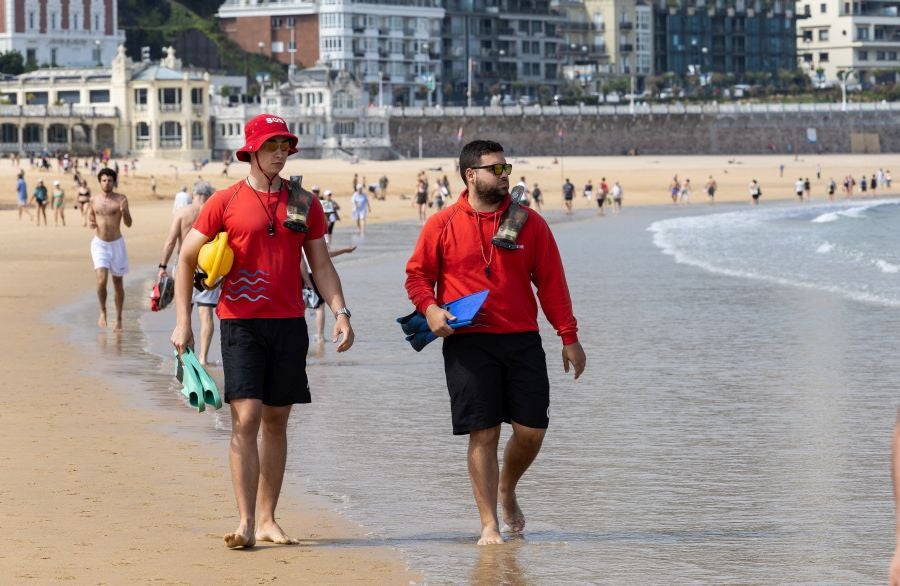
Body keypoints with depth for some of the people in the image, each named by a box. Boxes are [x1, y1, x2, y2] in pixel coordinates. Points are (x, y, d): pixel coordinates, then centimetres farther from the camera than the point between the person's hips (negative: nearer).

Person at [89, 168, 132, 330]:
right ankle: (102, 311, 7)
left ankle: (118, 319, 21)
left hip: (117, 244, 0)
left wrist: (124, 211, -28)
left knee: (118, 282, 9)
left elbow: (128, 224, -9)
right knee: (102, 279, -17)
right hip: (99, 244, 1)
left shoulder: (121, 199, -6)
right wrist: (90, 223, -4)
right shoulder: (94, 199, 2)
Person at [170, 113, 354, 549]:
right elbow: (186, 258, 2)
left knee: (276, 421, 8)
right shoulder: (225, 202, -1)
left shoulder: (304, 203, 9)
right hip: (242, 322, -3)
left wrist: (340, 311, -2)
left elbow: (320, 264, 12)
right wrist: (182, 321, -5)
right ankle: (246, 523, -13)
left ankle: (267, 519, 15)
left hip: (289, 323, 3)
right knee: (246, 418, -11)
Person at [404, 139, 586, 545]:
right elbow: (417, 274, 9)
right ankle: (489, 524, 5)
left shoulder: (529, 222, 7)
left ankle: (507, 491, 31)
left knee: (532, 429, 1)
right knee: (483, 433, -4)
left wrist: (568, 336, 4)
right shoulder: (442, 225, 2)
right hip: (468, 344, -2)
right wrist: (429, 308, -11)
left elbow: (551, 282, 7)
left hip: (522, 341, 2)